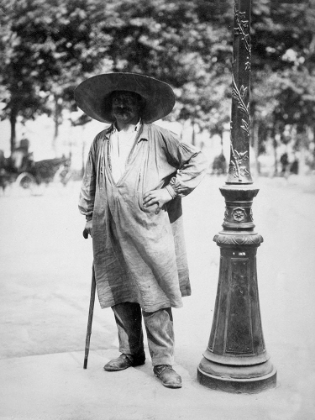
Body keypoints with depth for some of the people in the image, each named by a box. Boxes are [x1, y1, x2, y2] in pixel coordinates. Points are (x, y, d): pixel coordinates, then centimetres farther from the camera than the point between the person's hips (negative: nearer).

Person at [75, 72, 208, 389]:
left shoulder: (158, 137, 0)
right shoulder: (100, 141, 12)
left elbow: (197, 162, 2)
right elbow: (90, 182, 22)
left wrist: (169, 191, -4)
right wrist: (89, 216, 20)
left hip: (149, 231, -4)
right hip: (110, 235, 4)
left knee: (154, 297, -5)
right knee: (121, 296, 11)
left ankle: (162, 361, 5)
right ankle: (130, 352, 27)